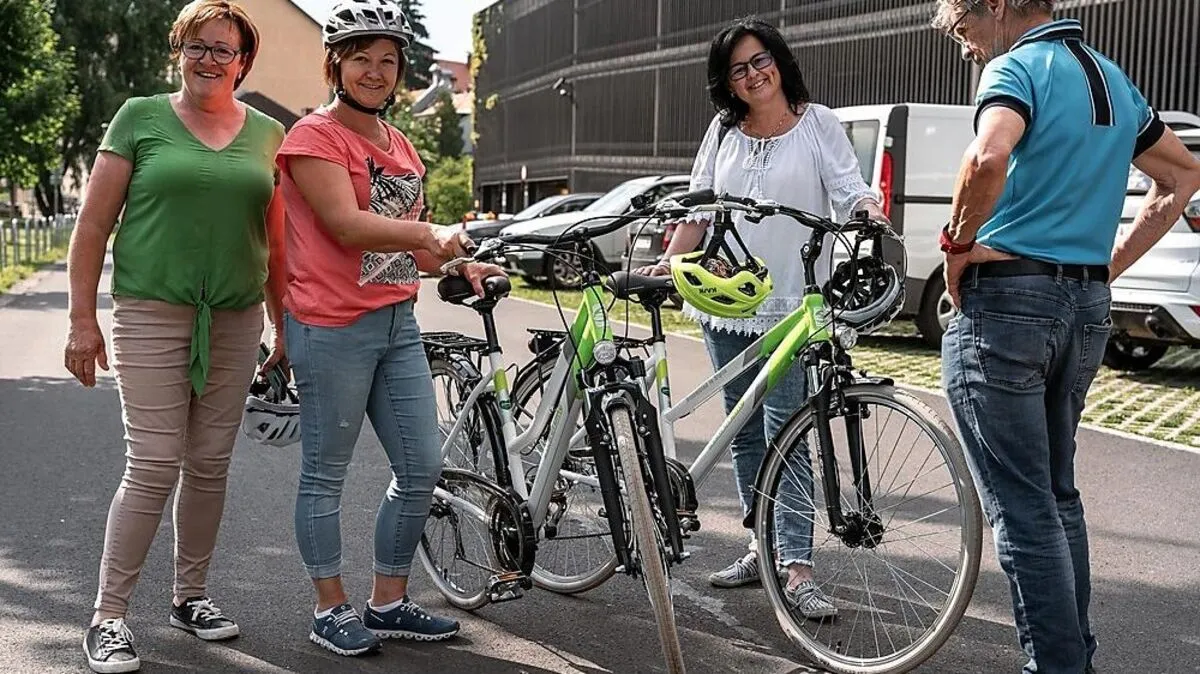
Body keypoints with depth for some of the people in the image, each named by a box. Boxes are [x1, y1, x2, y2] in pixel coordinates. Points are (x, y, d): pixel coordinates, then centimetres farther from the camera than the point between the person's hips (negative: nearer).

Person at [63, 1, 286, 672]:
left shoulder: (267, 133, 10)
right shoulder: (141, 118, 2)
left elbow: (275, 236, 15)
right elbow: (94, 224, 1)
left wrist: (283, 326, 13)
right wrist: (83, 319, -4)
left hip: (236, 320, 4)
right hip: (152, 314, -3)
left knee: (211, 464, 9)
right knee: (154, 465, -7)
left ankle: (191, 594, 25)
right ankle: (109, 616, 5)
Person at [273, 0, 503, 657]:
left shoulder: (401, 146, 17)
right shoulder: (315, 135, -7)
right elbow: (348, 226, -20)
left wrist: (459, 267, 4)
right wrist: (432, 233, -30)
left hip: (398, 324, 8)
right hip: (333, 328, -8)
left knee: (422, 468, 9)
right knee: (326, 474, 4)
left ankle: (389, 601, 23)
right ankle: (331, 609, 18)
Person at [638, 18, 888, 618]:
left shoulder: (816, 122, 3)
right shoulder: (724, 131, 13)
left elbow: (848, 190, -4)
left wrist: (868, 208, -26)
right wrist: (667, 263, 0)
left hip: (789, 306, -5)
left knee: (783, 433, -11)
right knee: (745, 433, 9)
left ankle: (797, 567, -9)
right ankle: (763, 549, 20)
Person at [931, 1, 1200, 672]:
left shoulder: (1019, 66, -10)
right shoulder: (1111, 76, 16)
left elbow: (989, 158, -32)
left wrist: (959, 241, -16)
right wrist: (1111, 264, 17)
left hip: (1006, 301, -9)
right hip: (1087, 306, 9)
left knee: (1021, 508, -2)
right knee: (1058, 496, 19)